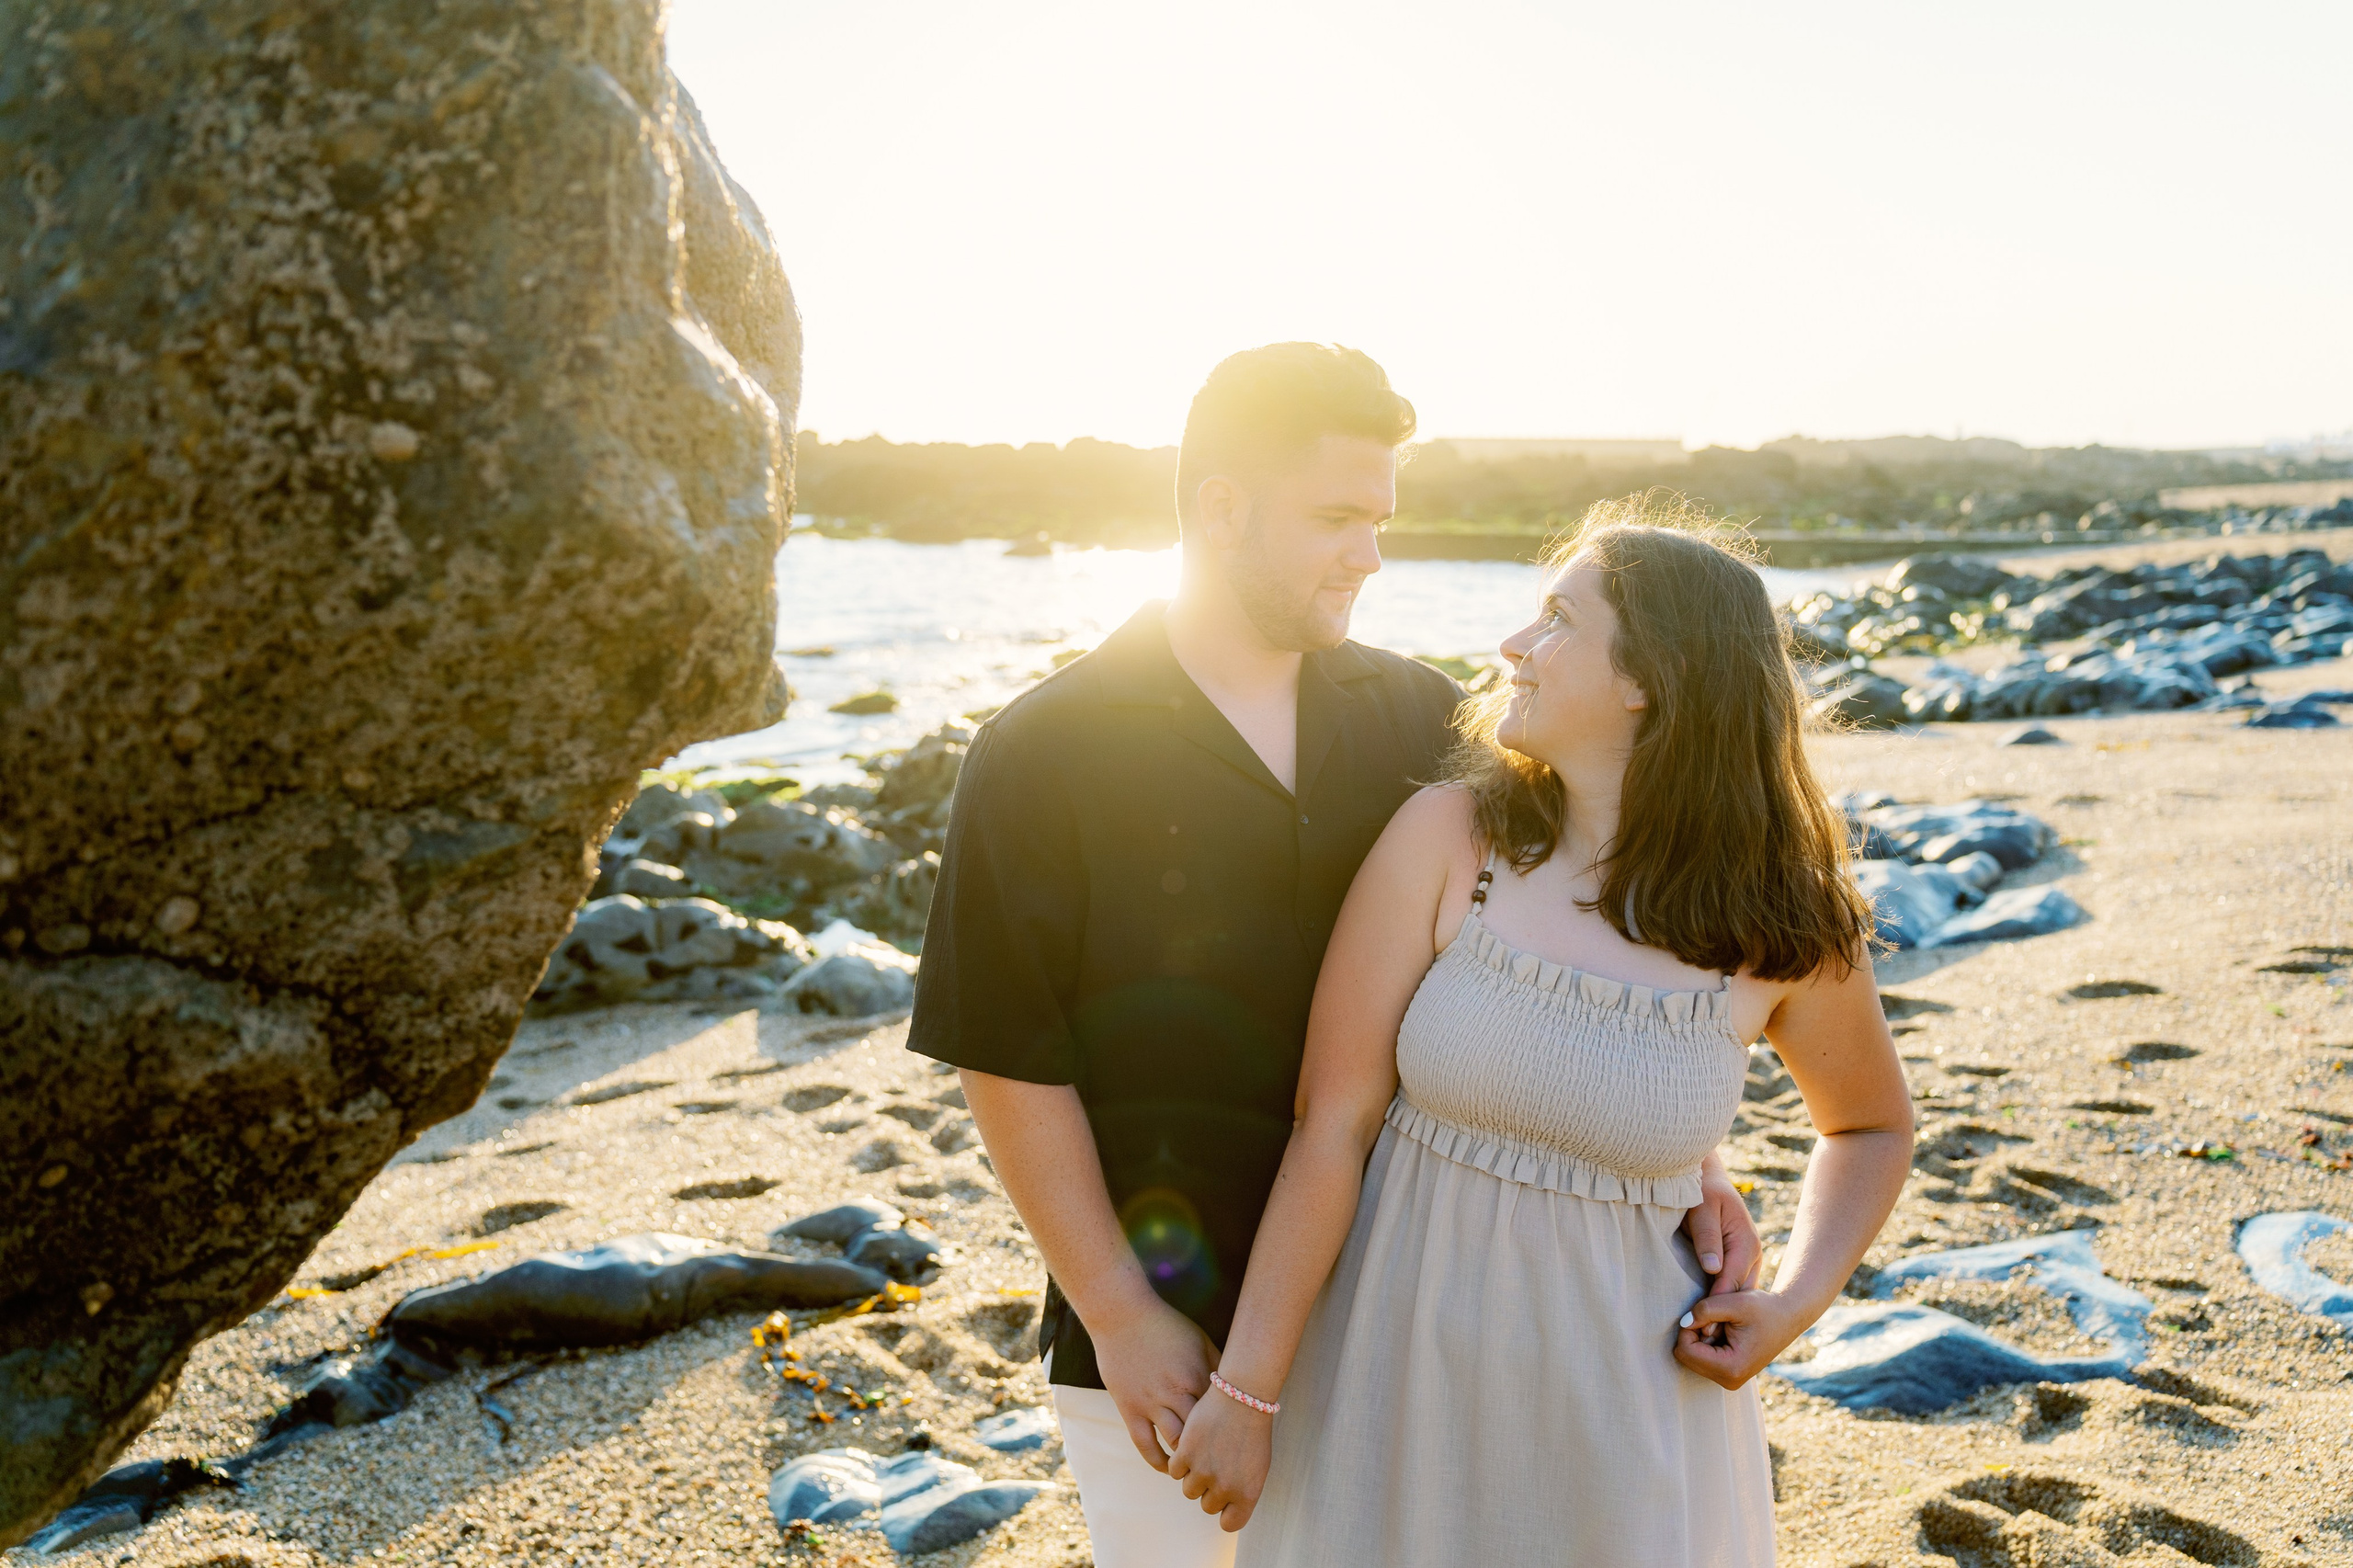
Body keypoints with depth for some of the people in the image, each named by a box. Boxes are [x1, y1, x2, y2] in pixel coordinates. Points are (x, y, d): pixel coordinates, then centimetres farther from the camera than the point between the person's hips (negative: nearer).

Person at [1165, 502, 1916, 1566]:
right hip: (1398, 1369, 0)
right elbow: (1331, 1125, -12)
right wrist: (1247, 1392, -11)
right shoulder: (1449, 836, -12)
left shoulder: (1784, 931, -8)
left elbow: (1873, 1126, 12)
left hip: (1621, 1392, 0)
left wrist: (1795, 1304, -4)